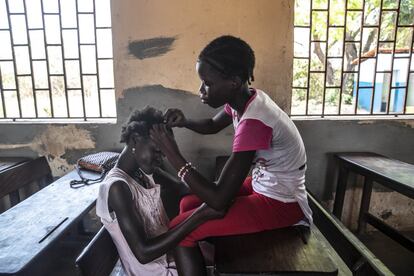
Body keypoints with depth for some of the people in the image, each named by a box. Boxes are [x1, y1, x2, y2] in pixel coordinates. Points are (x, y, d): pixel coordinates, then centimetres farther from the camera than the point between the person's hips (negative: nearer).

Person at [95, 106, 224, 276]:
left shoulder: (144, 169, -2)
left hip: (168, 248, 7)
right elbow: (143, 253, -31)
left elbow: (181, 188, 6)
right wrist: (199, 216, -35)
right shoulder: (118, 186, -27)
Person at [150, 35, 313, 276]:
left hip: (282, 205, -8)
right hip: (263, 186, 9)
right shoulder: (242, 99, -5)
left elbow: (219, 199, -30)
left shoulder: (254, 122, -32)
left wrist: (173, 154, -24)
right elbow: (213, 125, 16)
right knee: (188, 204, 11)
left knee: (180, 230, -13)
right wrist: (185, 122, -5)